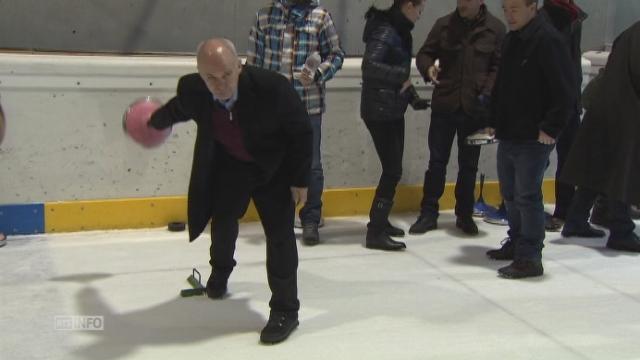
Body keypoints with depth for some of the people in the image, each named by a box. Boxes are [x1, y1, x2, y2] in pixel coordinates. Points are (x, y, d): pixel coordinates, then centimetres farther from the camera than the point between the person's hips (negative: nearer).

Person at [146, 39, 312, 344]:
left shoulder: (271, 86, -36)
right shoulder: (191, 90, -27)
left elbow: (301, 131, -21)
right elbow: (176, 109, 1)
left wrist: (300, 179, -16)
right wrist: (155, 121, 22)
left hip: (274, 167, -3)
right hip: (228, 164, 3)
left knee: (279, 235, -10)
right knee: (223, 220, 20)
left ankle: (285, 310, 4)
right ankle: (221, 268, 54)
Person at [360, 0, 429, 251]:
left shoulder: (400, 31, 12)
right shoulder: (385, 31, -17)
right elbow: (370, 65, -31)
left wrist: (413, 96, 18)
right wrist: (402, 77, -28)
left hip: (394, 110, 10)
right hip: (379, 111, -10)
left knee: (393, 169, 16)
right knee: (393, 171, -8)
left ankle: (380, 221, 30)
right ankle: (375, 232, -2)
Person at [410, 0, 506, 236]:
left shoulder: (496, 28, -1)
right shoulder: (444, 24, 2)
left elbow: (499, 66, -1)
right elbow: (424, 54, 7)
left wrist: (487, 93, -14)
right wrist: (428, 68, -15)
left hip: (475, 108, 0)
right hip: (444, 105, 1)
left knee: (469, 164, 10)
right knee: (437, 162, 5)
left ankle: (464, 214, 24)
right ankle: (428, 213, 16)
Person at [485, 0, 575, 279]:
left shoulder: (549, 41, -15)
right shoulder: (511, 40, 12)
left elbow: (565, 91, -18)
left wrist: (551, 128, -20)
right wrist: (494, 121, 16)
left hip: (533, 139, -9)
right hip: (508, 135, 9)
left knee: (527, 196, -6)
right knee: (510, 192, 18)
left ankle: (530, 258, 2)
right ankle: (517, 243, 34)